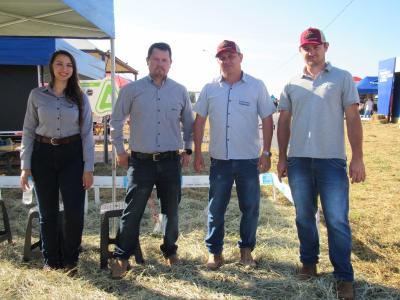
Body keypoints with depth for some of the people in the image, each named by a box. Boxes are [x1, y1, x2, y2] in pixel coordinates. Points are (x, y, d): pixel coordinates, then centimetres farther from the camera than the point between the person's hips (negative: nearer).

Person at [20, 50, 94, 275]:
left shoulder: (80, 97, 2)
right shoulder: (37, 95, 1)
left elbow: (87, 133, 1)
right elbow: (28, 131, 3)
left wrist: (88, 167, -5)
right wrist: (25, 166, -3)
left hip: (72, 155, 0)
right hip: (43, 155, 0)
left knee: (75, 212, -2)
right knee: (47, 212, 8)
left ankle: (70, 260, 18)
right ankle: (51, 260, 26)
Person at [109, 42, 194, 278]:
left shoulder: (180, 91, 5)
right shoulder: (132, 90, -1)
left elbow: (188, 122, 16)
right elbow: (116, 121, 7)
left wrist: (188, 149, 13)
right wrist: (120, 150, 6)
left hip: (171, 161, 2)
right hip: (141, 161, -2)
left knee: (171, 211, 12)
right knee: (133, 212, 1)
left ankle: (170, 251, 31)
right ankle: (122, 257, 16)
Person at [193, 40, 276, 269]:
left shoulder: (256, 86, -1)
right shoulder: (210, 89, 4)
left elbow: (267, 120, 0)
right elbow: (200, 121, 8)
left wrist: (266, 152, -5)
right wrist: (197, 153, 4)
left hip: (249, 160, -1)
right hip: (220, 160, 1)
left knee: (250, 208, 8)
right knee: (216, 209, 8)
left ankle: (246, 250, 28)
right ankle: (215, 252, 23)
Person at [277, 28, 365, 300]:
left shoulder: (342, 78, 3)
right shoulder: (292, 85, 11)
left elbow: (353, 118, -1)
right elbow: (284, 123, 12)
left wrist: (358, 158, -6)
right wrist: (282, 158, 7)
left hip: (332, 160, -3)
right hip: (299, 161, 3)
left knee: (337, 220, 0)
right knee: (304, 217, 12)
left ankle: (344, 276, 14)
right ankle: (309, 262, 29)